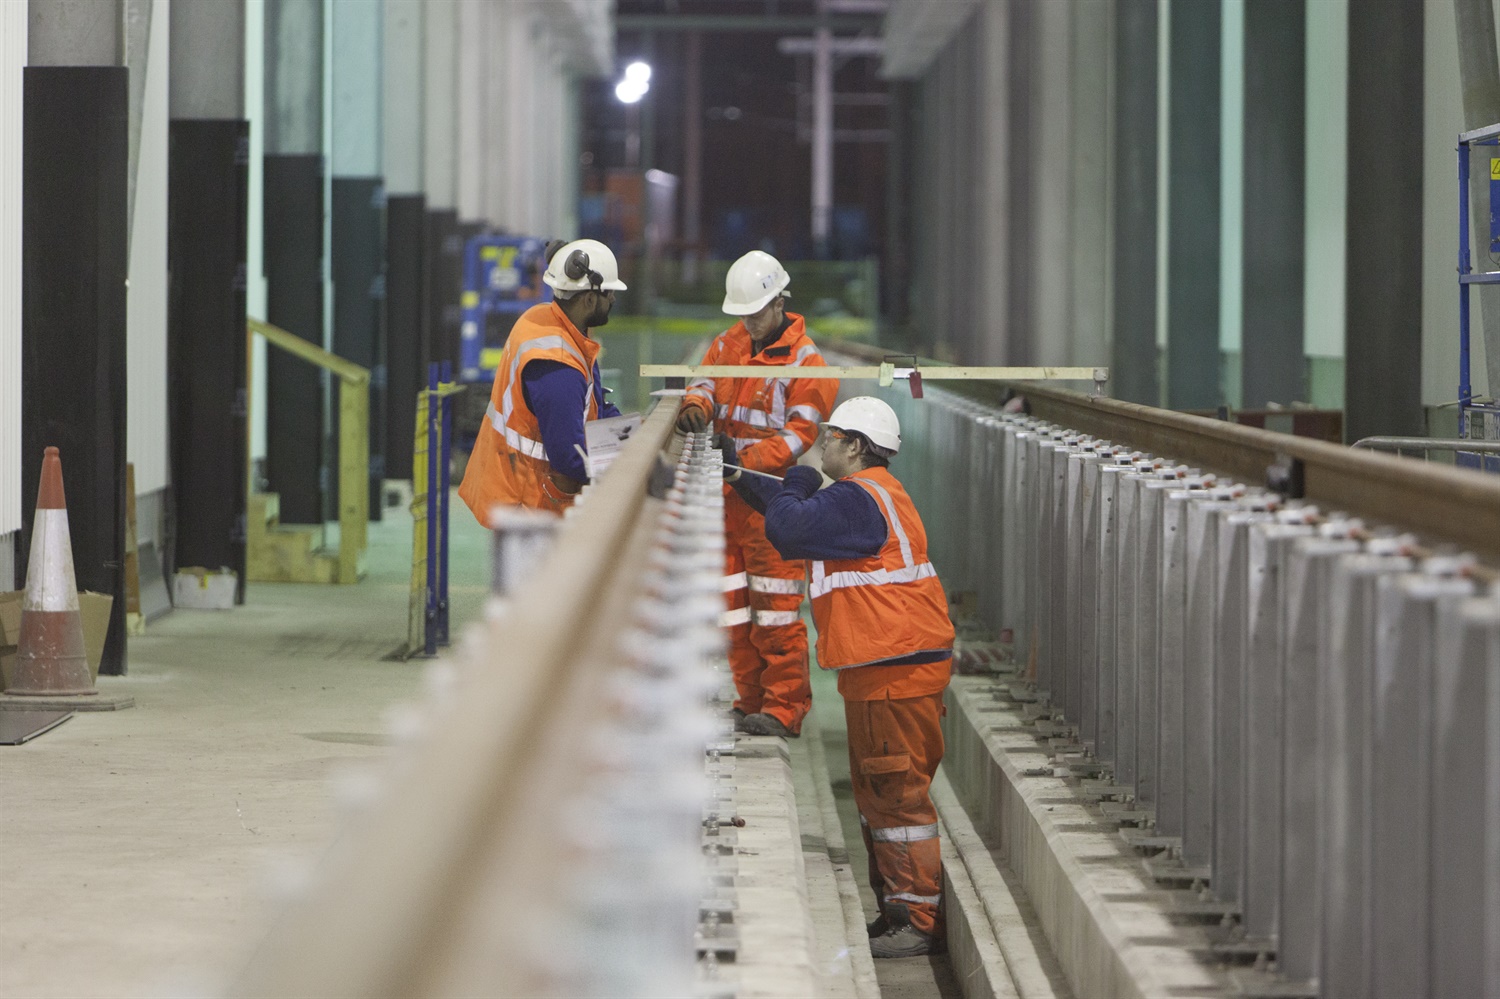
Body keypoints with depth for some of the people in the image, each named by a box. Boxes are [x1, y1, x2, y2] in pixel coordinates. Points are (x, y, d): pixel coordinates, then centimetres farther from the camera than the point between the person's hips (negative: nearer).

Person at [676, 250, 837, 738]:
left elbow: (800, 433, -12)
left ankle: (785, 707, -3)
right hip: (726, 496, 7)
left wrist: (747, 459, -24)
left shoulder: (804, 360, -7)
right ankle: (751, 701, 19)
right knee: (735, 605, 10)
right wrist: (696, 406, -16)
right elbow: (706, 382, 9)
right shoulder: (729, 343, 12)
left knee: (776, 607, -7)